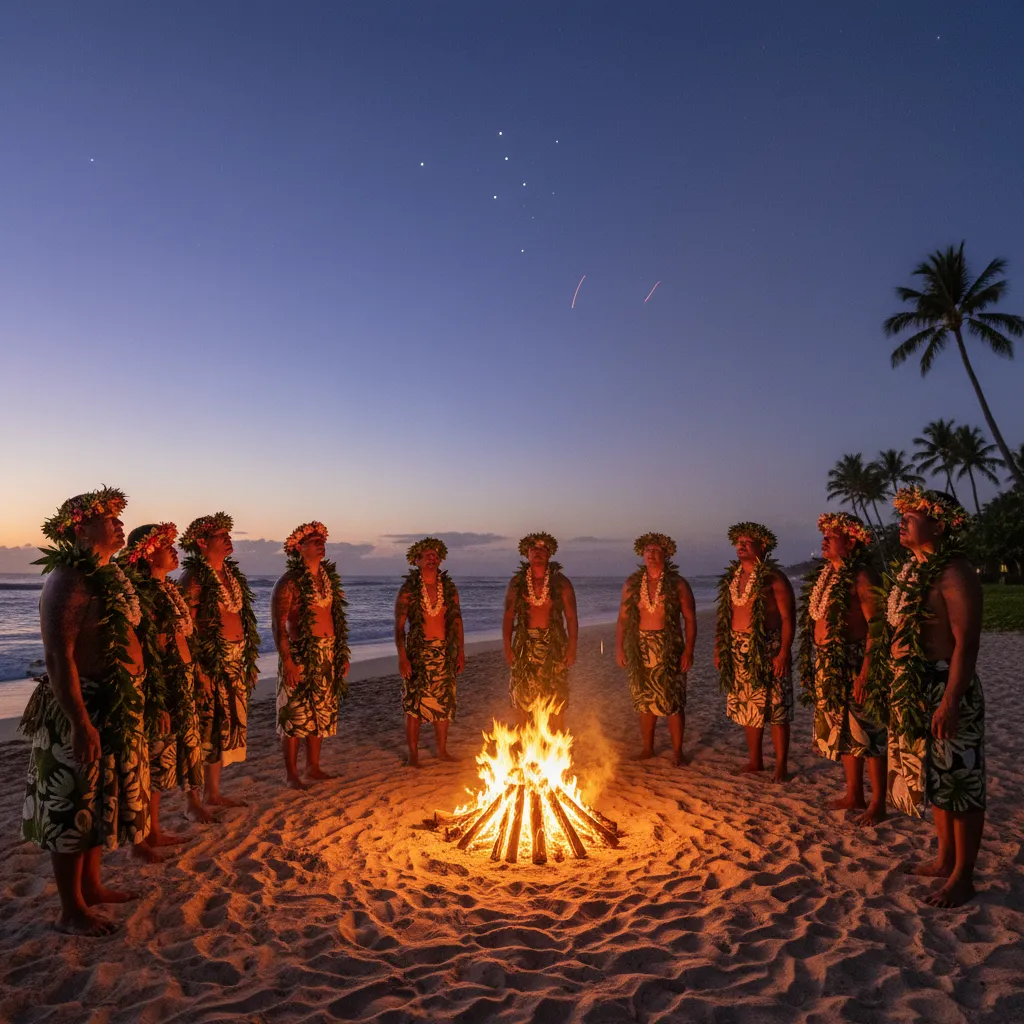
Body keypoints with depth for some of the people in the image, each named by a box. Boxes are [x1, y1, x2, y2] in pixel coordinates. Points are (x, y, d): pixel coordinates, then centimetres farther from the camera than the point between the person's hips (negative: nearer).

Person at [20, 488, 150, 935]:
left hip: (115, 708, 10)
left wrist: (128, 705, 20)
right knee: (74, 807, 4)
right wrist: (81, 724, -25)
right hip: (82, 709, -10)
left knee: (101, 800, 21)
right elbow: (58, 657, -24)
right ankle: (71, 910, 19)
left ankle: (91, 885, 37)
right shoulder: (69, 580, -19)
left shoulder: (106, 574, 10)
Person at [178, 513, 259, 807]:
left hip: (235, 662, 8)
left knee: (226, 726, 14)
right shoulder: (195, 576, -11)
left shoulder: (231, 572, 12)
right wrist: (197, 670, -21)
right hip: (210, 662, -8)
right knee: (204, 727, -1)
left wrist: (250, 661, 16)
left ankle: (213, 793, 27)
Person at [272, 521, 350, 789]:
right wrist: (286, 661, -20)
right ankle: (291, 774, 12)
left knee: (321, 714, 13)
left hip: (328, 656, 7)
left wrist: (342, 654, 15)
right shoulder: (289, 582, -10)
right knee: (296, 716, 0)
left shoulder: (329, 577, 12)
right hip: (300, 656, -7)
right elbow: (278, 625, -14)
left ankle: (313, 767, 26)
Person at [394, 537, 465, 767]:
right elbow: (399, 627, -6)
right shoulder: (408, 590, -4)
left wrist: (461, 652, 7)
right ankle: (413, 755, 10)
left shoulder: (449, 589, 7)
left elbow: (457, 621, 12)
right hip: (418, 653, -4)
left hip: (445, 653, 4)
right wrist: (402, 657, -14)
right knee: (414, 704, -1)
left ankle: (442, 751, 21)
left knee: (444, 703, 9)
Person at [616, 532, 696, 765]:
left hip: (669, 649, -3)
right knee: (644, 701, 9)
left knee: (673, 702, 1)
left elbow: (690, 619, -2)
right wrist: (619, 648, 1)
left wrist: (688, 650, -9)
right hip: (640, 649, 3)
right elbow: (623, 618, 8)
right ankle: (647, 748, 22)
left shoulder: (677, 584, -2)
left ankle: (677, 751, 13)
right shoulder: (632, 584, 6)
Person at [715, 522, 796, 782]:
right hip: (738, 650, 6)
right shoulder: (731, 578, 11)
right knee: (747, 709, 13)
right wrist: (719, 649, 11)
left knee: (774, 710, -1)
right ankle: (755, 761, 26)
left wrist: (784, 652, -17)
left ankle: (781, 766, 10)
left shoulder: (773, 578, -7)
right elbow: (724, 615, 15)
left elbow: (788, 617, -11)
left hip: (767, 649, -6)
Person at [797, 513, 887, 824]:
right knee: (841, 731, 16)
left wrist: (865, 672, -23)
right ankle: (854, 795, 30)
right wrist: (815, 665, 12)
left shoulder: (861, 577, -14)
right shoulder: (823, 575, 11)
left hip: (853, 664, -8)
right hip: (827, 666, 8)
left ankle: (878, 803, 15)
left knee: (866, 732, 2)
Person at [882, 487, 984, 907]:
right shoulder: (912, 570, 11)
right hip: (912, 691, 9)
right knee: (932, 777, 19)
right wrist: (896, 686, 15)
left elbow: (966, 642, -20)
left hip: (944, 690, -9)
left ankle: (963, 876, 17)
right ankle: (945, 860, 34)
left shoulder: (954, 574, -16)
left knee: (957, 782, 3)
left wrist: (950, 702, -24)